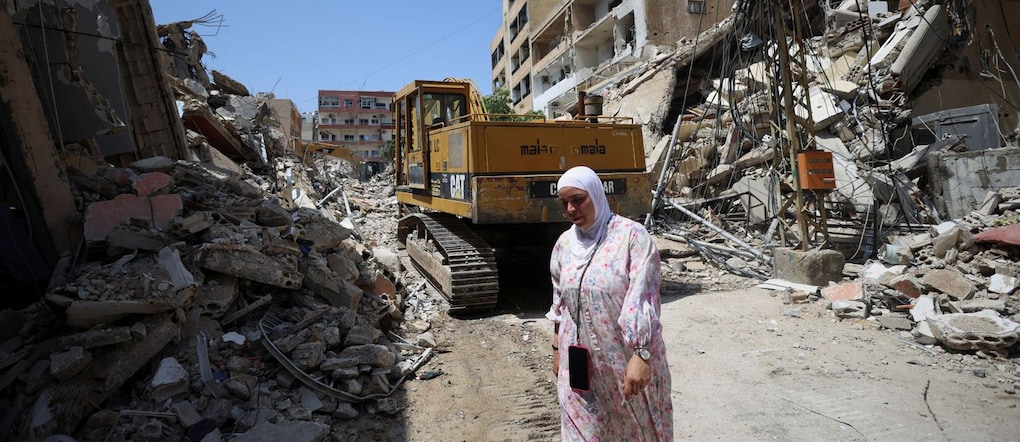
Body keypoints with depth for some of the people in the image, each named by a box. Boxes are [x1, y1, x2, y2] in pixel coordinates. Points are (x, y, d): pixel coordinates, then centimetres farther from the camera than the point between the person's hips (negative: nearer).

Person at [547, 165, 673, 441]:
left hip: (627, 357, -4)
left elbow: (643, 299, -19)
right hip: (580, 362, 4)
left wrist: (642, 355, -24)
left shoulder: (632, 236, -14)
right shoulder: (564, 243, 3)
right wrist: (557, 349, 14)